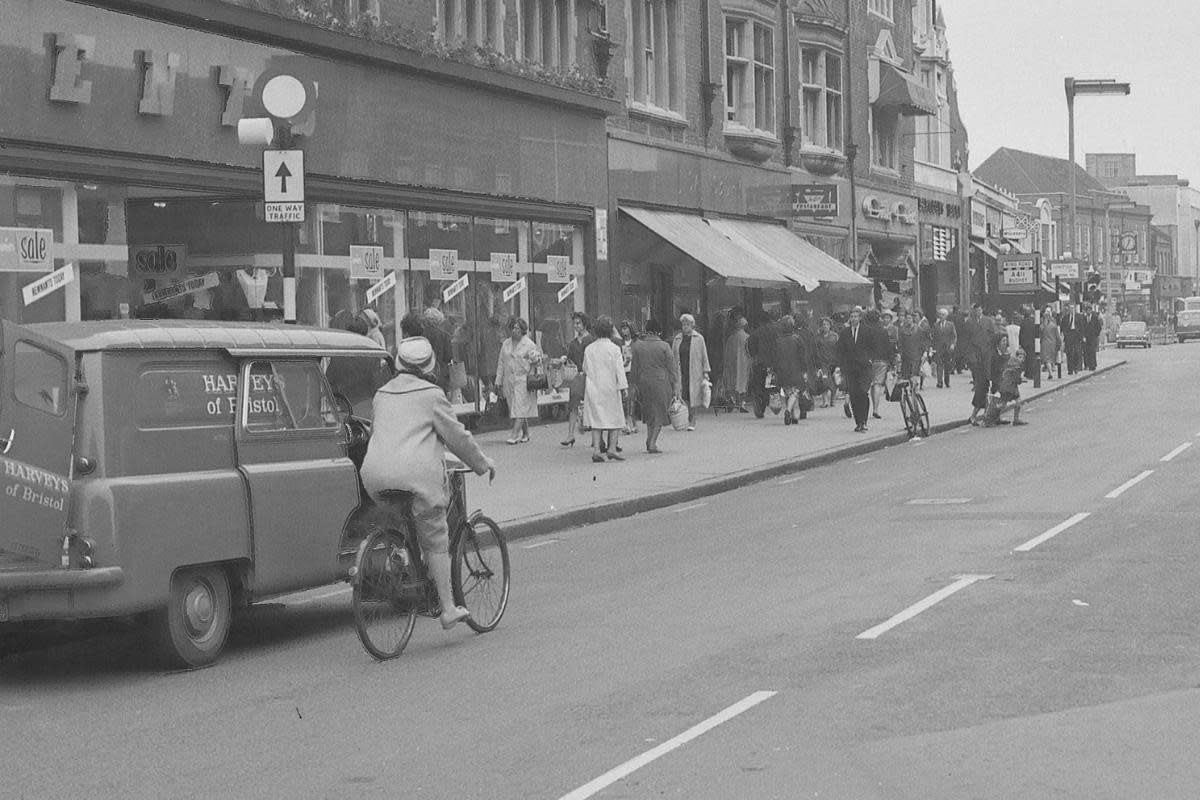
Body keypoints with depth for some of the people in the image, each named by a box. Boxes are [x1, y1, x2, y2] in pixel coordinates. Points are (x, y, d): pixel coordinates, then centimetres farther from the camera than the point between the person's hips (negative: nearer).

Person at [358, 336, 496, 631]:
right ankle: (448, 609, 7)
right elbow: (457, 435, 5)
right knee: (435, 540, 5)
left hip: (376, 475, 5)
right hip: (415, 475, -5)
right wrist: (482, 462, 20)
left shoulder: (382, 394, 20)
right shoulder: (431, 395, 2)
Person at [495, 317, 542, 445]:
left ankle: (514, 435, -16)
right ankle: (525, 434, 19)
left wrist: (535, 359, -19)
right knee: (515, 408, 8)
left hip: (523, 380, -5)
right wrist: (499, 380, 12)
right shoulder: (506, 344, 12)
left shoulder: (529, 344, -1)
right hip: (509, 380, 5)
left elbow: (537, 360, 4)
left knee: (520, 408, -12)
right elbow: (501, 363, 15)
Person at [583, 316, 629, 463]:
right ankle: (612, 448, -2)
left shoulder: (589, 349, 3)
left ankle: (596, 449, -2)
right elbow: (619, 370, -9)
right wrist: (623, 388, -5)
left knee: (596, 418, 6)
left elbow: (585, 369, 10)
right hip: (610, 387, -3)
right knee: (615, 418, 6)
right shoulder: (614, 348, -8)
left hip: (593, 388, 3)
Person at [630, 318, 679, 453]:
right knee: (659, 413, 4)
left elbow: (635, 368, 5)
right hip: (661, 382, -3)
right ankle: (652, 443, -3)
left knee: (649, 412, 19)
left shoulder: (638, 346, 0)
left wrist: (636, 384, 13)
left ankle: (649, 440, 16)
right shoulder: (664, 346, -7)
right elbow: (671, 368, -4)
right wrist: (675, 386, 2)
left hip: (644, 382, 3)